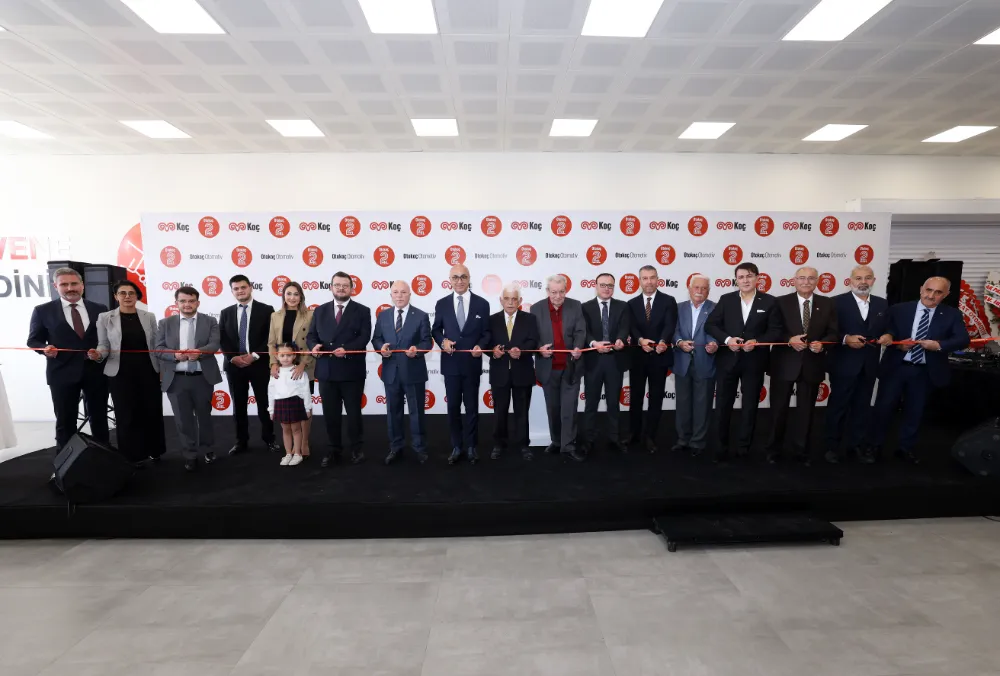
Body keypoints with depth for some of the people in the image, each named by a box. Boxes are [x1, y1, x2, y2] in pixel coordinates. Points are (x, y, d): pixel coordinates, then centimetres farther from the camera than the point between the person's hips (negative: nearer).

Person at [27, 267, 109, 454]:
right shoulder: (43, 310, 2)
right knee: (65, 421, 7)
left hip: (96, 371, 2)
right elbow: (33, 340, 6)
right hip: (62, 373, -1)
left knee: (99, 417, 11)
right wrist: (45, 348, -16)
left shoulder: (100, 310, 6)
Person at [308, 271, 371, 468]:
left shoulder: (362, 311, 1)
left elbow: (364, 337, -9)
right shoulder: (320, 311, 12)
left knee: (353, 412, 7)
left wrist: (346, 349, -24)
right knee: (330, 413, 11)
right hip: (326, 370, 4)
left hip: (351, 370, -3)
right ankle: (334, 449, 26)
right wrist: (314, 346, -14)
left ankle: (357, 449, 23)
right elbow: (311, 335, 9)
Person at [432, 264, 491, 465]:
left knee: (472, 407, 10)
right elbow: (436, 329, 9)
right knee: (453, 407, 10)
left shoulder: (482, 303, 0)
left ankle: (471, 447, 26)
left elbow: (486, 331, 3)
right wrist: (443, 341, -12)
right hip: (450, 363, 1)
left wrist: (481, 346, -17)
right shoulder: (442, 304, 2)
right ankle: (456, 446, 26)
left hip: (472, 363, -1)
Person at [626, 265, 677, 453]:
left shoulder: (668, 301, -1)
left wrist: (663, 342, -35)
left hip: (659, 356, -1)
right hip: (637, 356, 2)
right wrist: (640, 340, -30)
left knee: (656, 398, 7)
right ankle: (634, 434, 25)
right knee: (635, 397, 11)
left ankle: (649, 437, 20)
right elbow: (632, 327, -8)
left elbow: (670, 325, -15)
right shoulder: (632, 303, 5)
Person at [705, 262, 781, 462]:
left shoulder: (769, 301, 1)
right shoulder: (726, 299, 2)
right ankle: (722, 446, 19)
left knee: (750, 406, 10)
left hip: (754, 362, 0)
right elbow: (710, 325, 0)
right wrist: (727, 339, -16)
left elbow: (776, 331, -1)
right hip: (727, 360, 0)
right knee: (723, 405, 5)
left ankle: (744, 448, 24)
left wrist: (757, 341, -18)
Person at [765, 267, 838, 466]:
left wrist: (822, 344, -17)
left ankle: (801, 450, 28)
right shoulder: (781, 302, -3)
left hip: (812, 365, 2)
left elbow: (833, 333, 3)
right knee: (779, 409, 8)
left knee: (806, 411, 12)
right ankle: (774, 449, 23)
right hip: (785, 364, -2)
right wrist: (789, 340, -21)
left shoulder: (827, 304, 5)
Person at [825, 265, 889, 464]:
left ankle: (859, 444, 27)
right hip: (843, 364, -4)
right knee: (838, 405, 5)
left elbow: (886, 330, 11)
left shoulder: (882, 304, 10)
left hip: (869, 365, 5)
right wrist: (846, 339, -25)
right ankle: (832, 446, 17)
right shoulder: (838, 302, -6)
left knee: (863, 406, 14)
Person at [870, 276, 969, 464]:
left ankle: (906, 448, 29)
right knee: (884, 406, 4)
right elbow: (887, 333, -2)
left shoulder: (952, 315, 1)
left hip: (925, 372, 2)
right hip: (895, 367, -1)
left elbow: (963, 340, -9)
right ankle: (876, 444, 19)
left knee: (914, 411, 14)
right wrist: (897, 343, -22)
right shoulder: (899, 309, -2)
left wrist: (939, 345, -26)